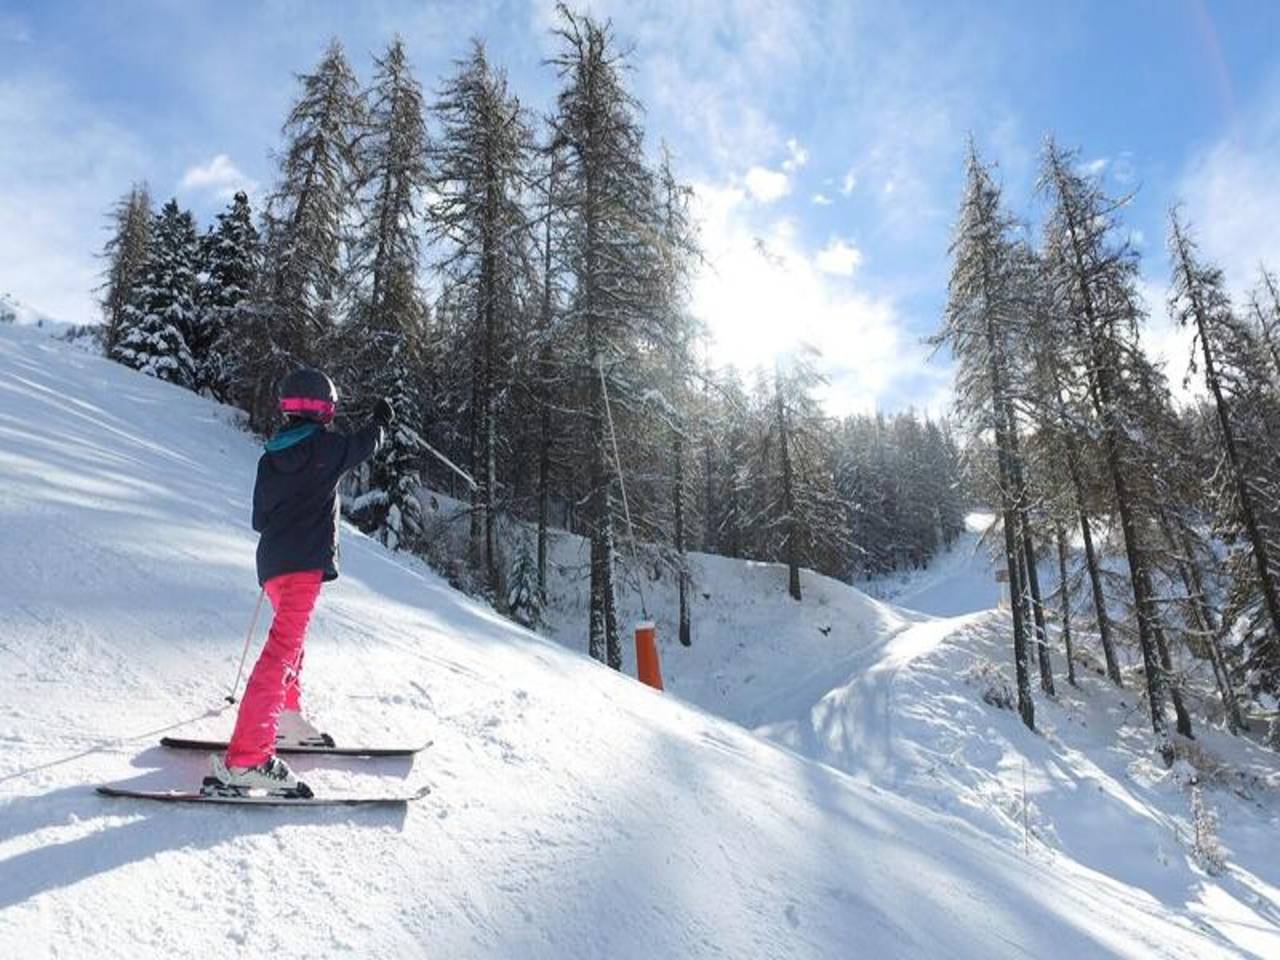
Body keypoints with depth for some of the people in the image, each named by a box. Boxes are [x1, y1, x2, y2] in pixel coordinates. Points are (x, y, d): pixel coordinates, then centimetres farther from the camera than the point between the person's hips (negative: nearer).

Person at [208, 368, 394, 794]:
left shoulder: (269, 458, 13)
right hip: (305, 562, -8)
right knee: (283, 651, -15)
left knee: (290, 638, 27)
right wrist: (382, 421, 34)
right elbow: (365, 444, 15)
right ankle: (245, 758, -21)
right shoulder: (327, 446, -4)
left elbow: (260, 518, 17)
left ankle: (285, 716, 40)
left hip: (272, 561, 8)